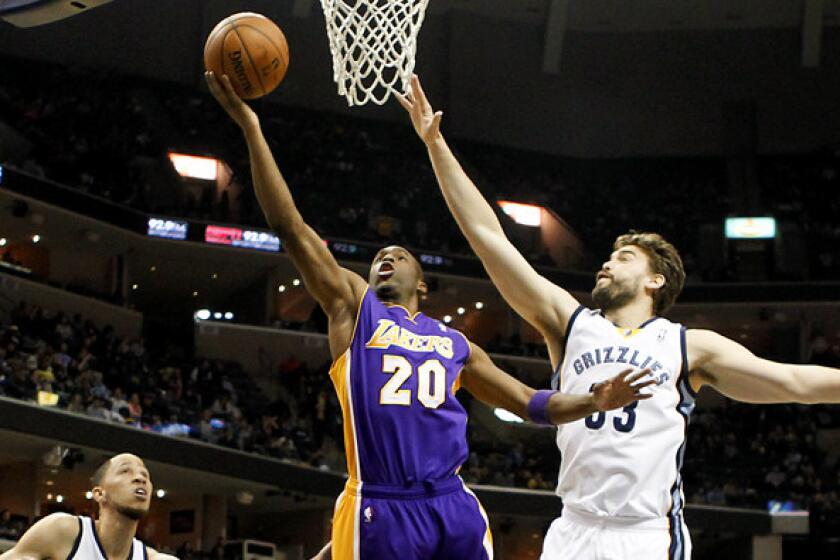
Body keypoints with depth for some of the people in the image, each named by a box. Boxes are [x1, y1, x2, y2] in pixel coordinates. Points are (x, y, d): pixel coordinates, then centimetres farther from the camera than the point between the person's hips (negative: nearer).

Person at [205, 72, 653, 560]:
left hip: (454, 506, 3)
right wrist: (252, 130, -1)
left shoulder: (456, 344, 23)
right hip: (380, 511, -3)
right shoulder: (353, 306, 14)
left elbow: (532, 405, 26)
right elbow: (291, 228, 6)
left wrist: (594, 402, 6)